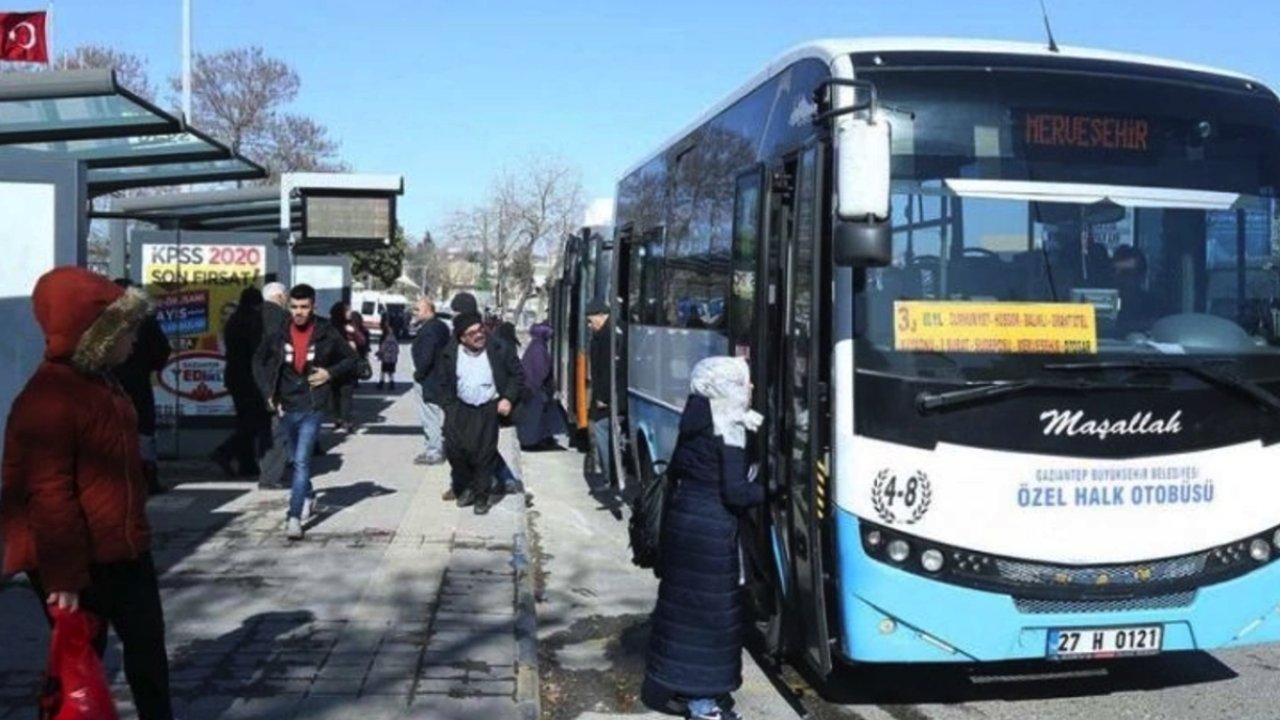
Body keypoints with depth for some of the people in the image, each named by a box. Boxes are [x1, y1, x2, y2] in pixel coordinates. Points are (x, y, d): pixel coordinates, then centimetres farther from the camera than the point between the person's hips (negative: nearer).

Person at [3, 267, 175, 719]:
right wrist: (64, 575, -23)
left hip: (124, 550, 10)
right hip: (78, 561, -9)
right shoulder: (48, 398, -23)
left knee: (147, 643, 16)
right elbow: (48, 495, -24)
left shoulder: (101, 382, 9)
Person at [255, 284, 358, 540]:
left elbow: (351, 359, 5)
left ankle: (294, 517, -13)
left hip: (313, 406, -3)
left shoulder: (327, 334, -7)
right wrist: (269, 391, 6)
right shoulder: (279, 334, -2)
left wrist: (331, 373, -10)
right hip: (287, 407, 3)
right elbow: (260, 361, 13)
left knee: (301, 460, -13)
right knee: (299, 459, 19)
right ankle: (307, 497, 43)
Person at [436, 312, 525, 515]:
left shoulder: (499, 348, -7)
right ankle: (464, 488, 13)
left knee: (484, 451, -7)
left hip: (489, 408, -2)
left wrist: (508, 398, -11)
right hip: (461, 407, 2)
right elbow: (445, 385, 10)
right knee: (453, 445, -10)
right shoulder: (450, 353, 0)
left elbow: (518, 374, 0)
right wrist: (450, 408, 2)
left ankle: (482, 495, 10)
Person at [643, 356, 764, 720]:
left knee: (681, 600, 16)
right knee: (713, 607, 2)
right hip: (711, 526, -8)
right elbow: (735, 492, -19)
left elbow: (675, 469, 15)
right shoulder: (729, 429, -16)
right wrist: (770, 490, -4)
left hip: (681, 516, 8)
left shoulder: (695, 420, 7)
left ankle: (675, 681, 27)